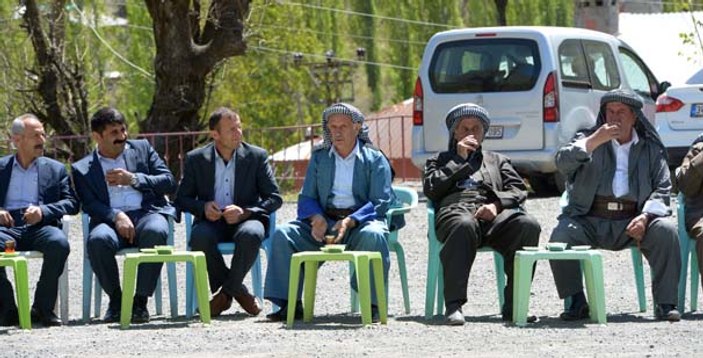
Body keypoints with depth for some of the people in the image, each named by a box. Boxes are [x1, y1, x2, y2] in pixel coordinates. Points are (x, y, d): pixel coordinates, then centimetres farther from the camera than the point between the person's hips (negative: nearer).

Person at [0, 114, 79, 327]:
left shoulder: (55, 169, 20)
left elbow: (71, 203, 9)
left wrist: (43, 211, -10)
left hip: (40, 227, 0)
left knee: (59, 243, -34)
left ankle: (43, 309, -20)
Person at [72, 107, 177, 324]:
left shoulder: (142, 149, 20)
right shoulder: (83, 169, 15)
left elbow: (169, 182, 11)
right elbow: (90, 205, 1)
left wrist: (134, 180, -3)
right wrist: (116, 216, -18)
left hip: (147, 212, 1)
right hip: (110, 219, 0)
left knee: (155, 232, -37)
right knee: (98, 239, -36)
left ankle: (140, 301, -26)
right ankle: (115, 299, -14)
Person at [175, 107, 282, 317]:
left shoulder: (257, 156, 3)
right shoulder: (196, 159, 6)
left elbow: (274, 198, 1)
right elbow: (182, 199, 9)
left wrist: (245, 212, -17)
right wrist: (203, 207, -14)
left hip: (245, 219, -1)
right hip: (212, 221, 1)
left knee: (251, 234, -37)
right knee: (200, 237, -35)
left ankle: (226, 292, -15)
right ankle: (237, 291, -15)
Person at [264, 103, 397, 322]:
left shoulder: (375, 160, 6)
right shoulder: (319, 158, 17)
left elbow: (381, 203, -5)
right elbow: (306, 198, 14)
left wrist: (349, 222, -21)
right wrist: (316, 218, -11)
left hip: (360, 222, -3)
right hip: (324, 222, 3)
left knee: (373, 235, -38)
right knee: (282, 234, -20)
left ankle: (372, 305, -32)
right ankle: (289, 304, -19)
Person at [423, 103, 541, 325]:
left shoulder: (497, 161, 35)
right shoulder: (440, 161, 33)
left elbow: (518, 190, 18)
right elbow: (431, 189, 12)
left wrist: (496, 204, -3)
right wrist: (459, 160, 12)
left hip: (493, 214, 2)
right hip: (456, 210, -2)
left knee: (528, 225, -32)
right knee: (464, 225, -43)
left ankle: (513, 305, -31)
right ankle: (453, 305, -44)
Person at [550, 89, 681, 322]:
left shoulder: (651, 148, 13)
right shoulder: (588, 139, 12)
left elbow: (662, 191, 6)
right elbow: (563, 163, -6)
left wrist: (645, 216, -13)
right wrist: (594, 142, -17)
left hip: (630, 223, 0)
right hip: (588, 221, 0)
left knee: (666, 231, -26)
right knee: (560, 235, -29)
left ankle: (665, 304, -19)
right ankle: (577, 303, -16)